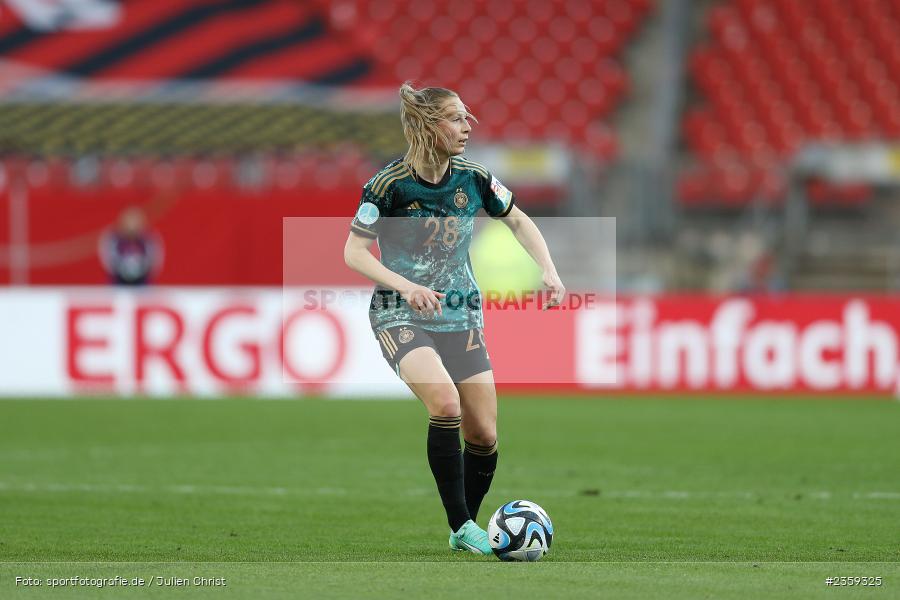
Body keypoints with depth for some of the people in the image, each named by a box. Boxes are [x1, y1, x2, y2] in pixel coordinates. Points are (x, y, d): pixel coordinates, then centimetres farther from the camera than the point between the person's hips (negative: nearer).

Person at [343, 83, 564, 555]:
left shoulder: (472, 179, -3)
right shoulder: (390, 184, -15)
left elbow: (518, 220, 14)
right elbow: (354, 252, -13)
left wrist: (549, 270, 0)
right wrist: (406, 286, -27)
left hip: (460, 315, 5)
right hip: (402, 316, -5)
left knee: (483, 435, -1)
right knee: (445, 402, -30)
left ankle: (465, 530, 23)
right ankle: (462, 527, -20)